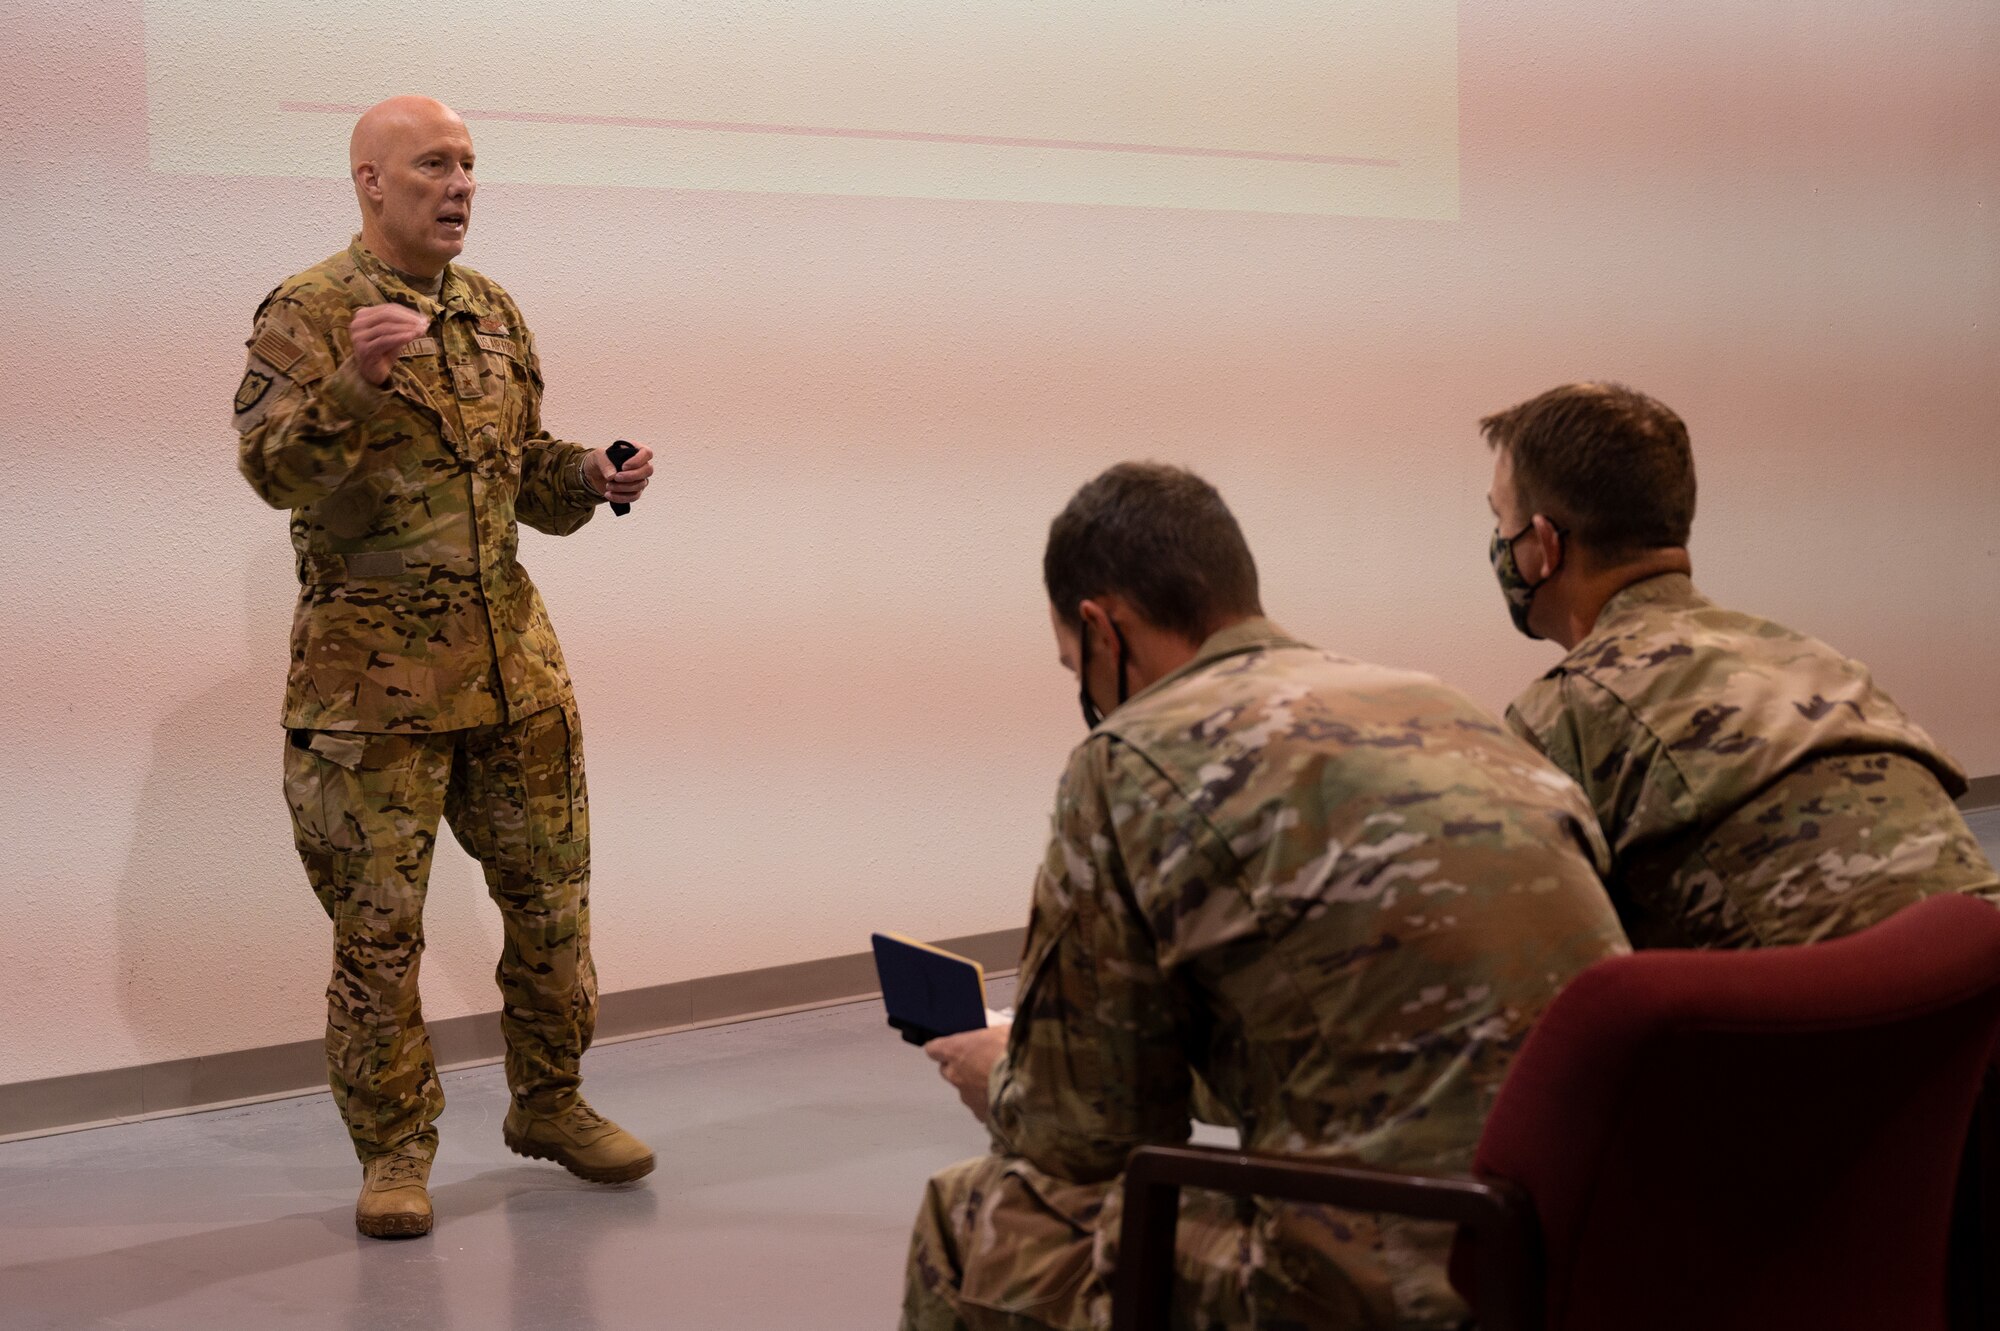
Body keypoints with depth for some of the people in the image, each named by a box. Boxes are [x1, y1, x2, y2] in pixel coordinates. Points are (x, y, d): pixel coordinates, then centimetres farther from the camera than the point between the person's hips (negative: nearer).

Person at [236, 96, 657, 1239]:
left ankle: (551, 1103, 31)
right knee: (379, 924, 1)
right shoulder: (308, 313, -7)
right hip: (373, 670, -6)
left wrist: (588, 478, 1)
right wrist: (353, 384, -34)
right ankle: (395, 1151, 14)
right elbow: (270, 467, -19)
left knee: (551, 895, 12)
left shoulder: (494, 313, 13)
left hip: (511, 658, 6)